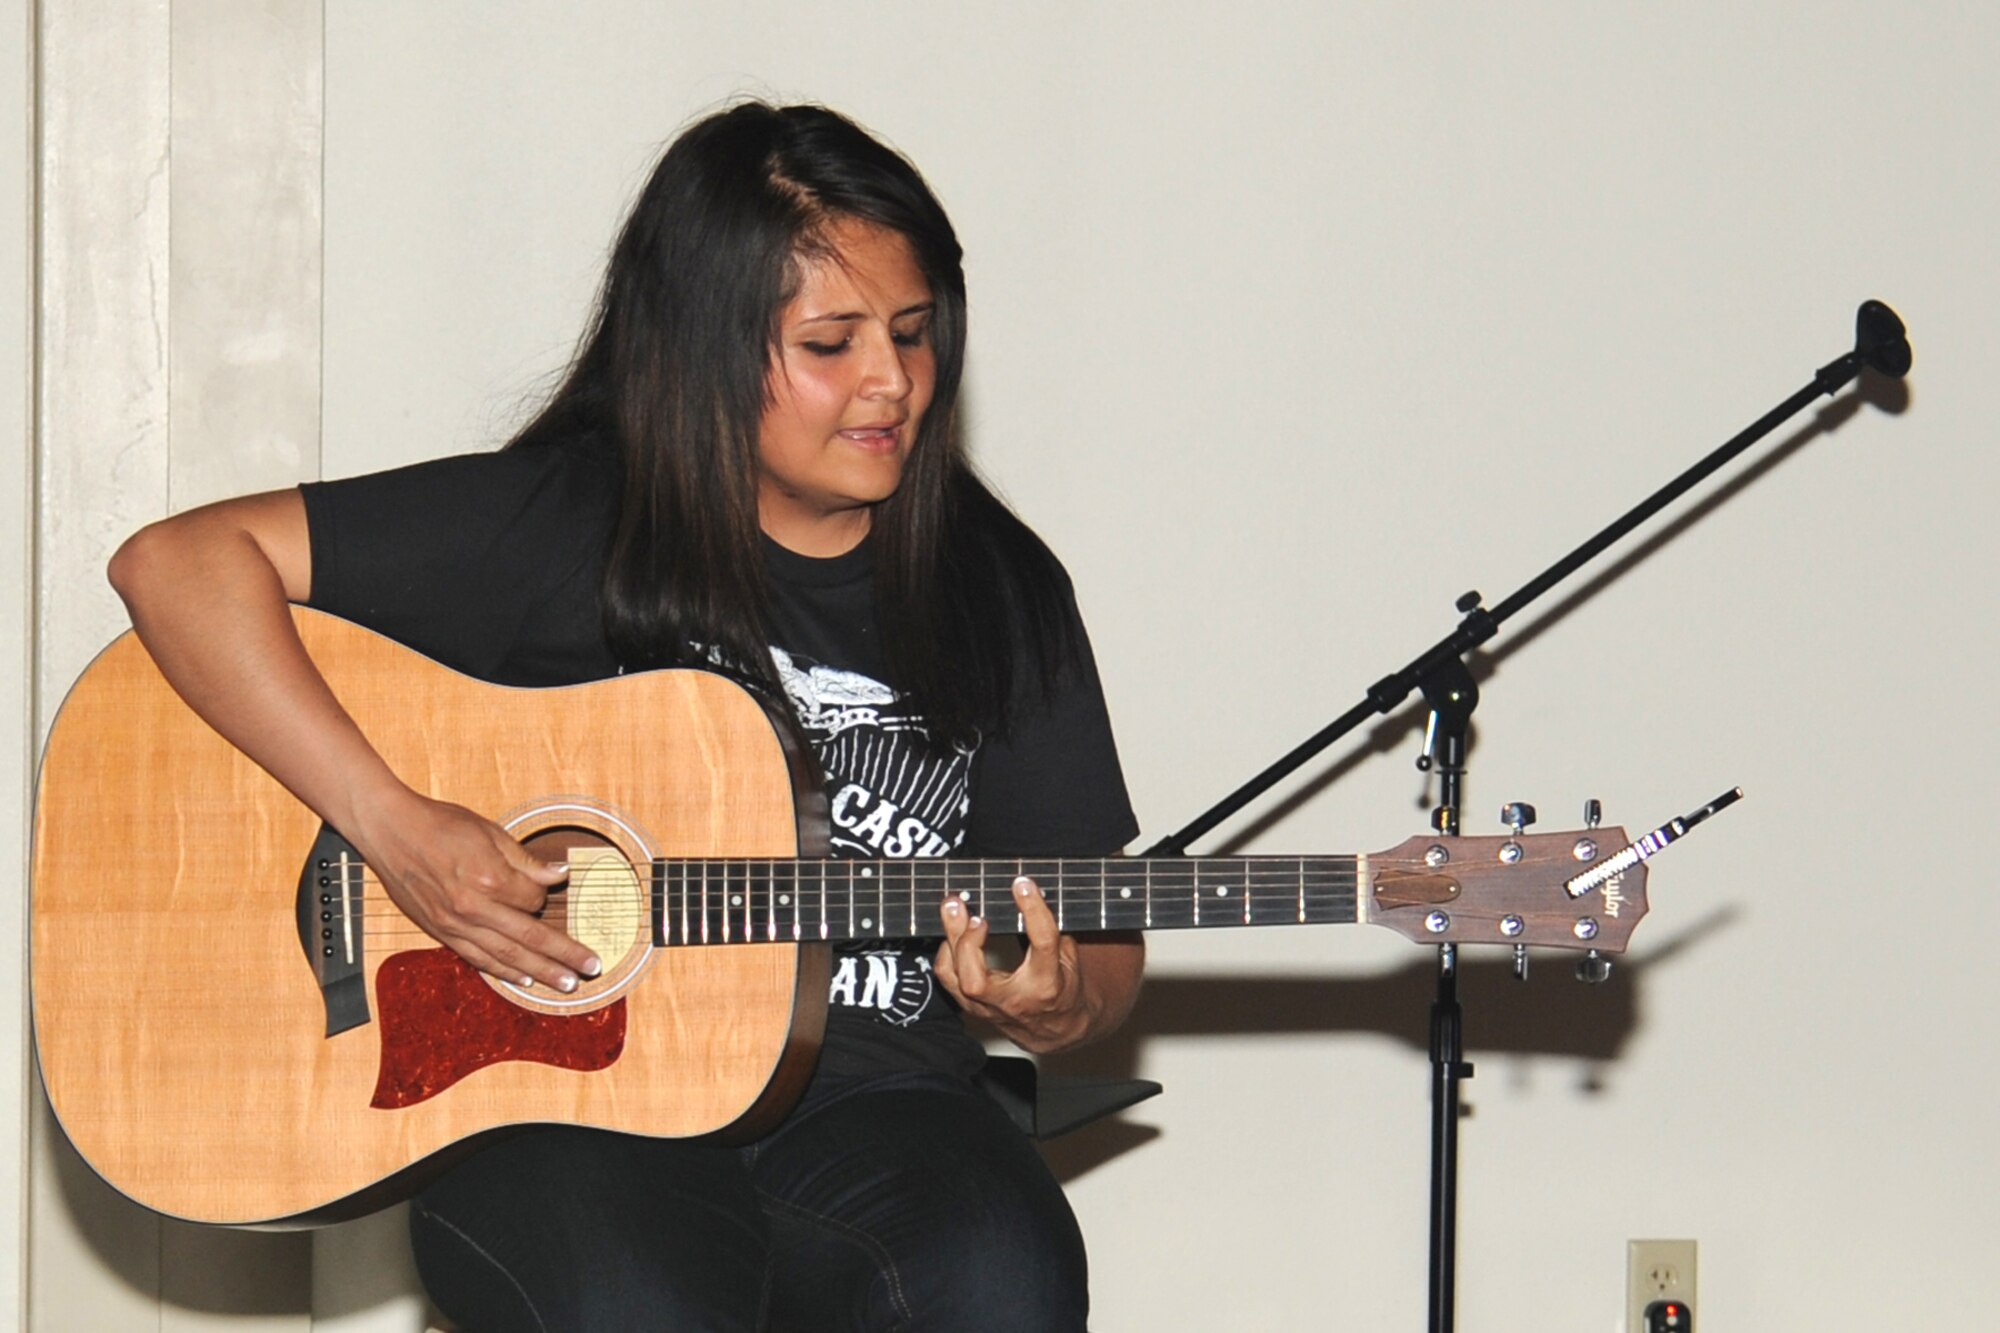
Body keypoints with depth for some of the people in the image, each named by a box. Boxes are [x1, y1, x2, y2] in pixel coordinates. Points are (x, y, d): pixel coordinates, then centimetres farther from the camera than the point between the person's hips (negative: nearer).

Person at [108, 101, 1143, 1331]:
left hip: (864, 1104, 3)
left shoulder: (998, 590, 10)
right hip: (554, 1111, -3)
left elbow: (1105, 949, 13)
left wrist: (1055, 1005, -12)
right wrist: (394, 825, -16)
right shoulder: (563, 524, 0)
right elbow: (177, 563, -7)